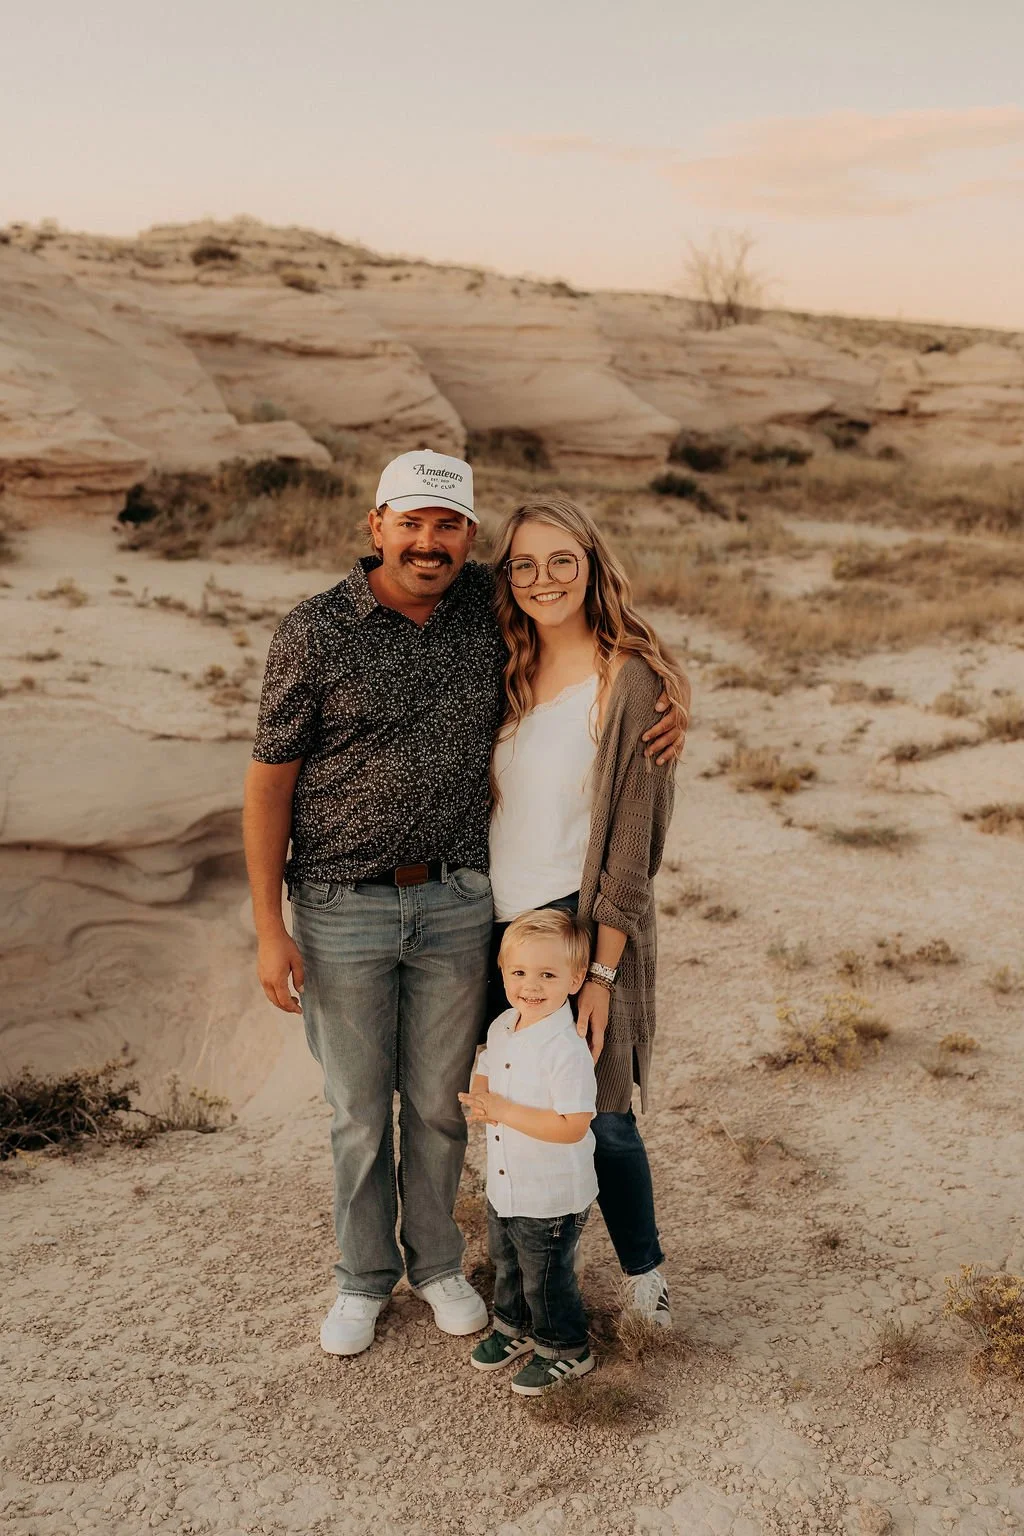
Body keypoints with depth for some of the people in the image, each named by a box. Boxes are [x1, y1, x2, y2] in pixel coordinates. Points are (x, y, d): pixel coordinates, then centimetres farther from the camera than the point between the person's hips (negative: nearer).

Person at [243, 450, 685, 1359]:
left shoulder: (492, 604, -3)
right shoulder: (315, 632, -12)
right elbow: (269, 781, -7)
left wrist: (666, 691, -6)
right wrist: (269, 930, -9)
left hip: (455, 903, 2)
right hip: (341, 909, -2)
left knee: (439, 1101, 16)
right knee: (359, 1108, 14)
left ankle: (437, 1262, 40)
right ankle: (364, 1277, 37)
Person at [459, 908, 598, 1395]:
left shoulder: (567, 1049, -29)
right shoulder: (502, 1027, -3)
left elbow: (572, 1126, -32)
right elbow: (484, 1075, 12)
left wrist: (504, 1110, -30)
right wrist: (480, 1098, -12)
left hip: (551, 1198, -8)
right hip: (503, 1186, 8)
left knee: (546, 1277, 11)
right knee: (506, 1263, 27)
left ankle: (565, 1349, 34)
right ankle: (514, 1327, 50)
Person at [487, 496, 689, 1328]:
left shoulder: (632, 683, -12)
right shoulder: (507, 674, 6)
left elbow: (632, 844, -12)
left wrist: (602, 972, -13)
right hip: (500, 924, 5)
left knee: (599, 1114, 6)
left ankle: (645, 1271, 31)